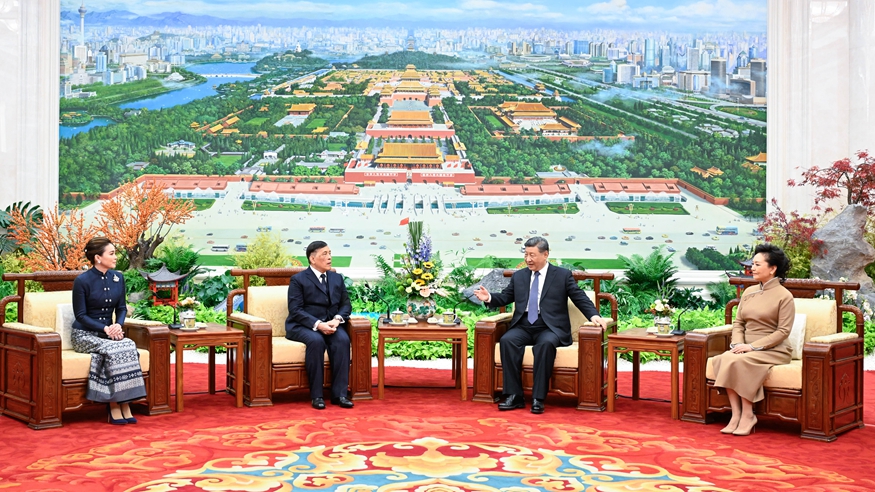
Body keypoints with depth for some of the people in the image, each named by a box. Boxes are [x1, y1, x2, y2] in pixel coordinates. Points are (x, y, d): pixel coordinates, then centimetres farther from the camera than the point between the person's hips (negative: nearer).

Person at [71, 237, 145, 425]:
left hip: (108, 331, 5)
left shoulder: (118, 278, 5)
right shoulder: (82, 281, -11)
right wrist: (105, 328, -21)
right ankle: (114, 407, -25)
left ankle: (124, 404, -27)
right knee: (113, 351, -33)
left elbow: (121, 308, 10)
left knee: (129, 346, -28)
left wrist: (118, 325, -11)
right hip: (85, 334, -5)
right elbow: (81, 315, -10)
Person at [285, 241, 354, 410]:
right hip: (303, 326, -4)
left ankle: (339, 394, -27)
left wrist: (337, 319, -12)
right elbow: (295, 310, -10)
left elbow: (346, 304, 11)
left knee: (343, 339, -29)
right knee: (316, 340, -36)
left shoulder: (337, 278, 15)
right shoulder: (298, 280, -1)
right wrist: (318, 325, -24)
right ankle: (316, 395, -27)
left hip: (330, 324, 4)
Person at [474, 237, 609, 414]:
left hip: (550, 328, -3)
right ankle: (514, 396, -26)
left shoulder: (563, 275, 8)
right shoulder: (518, 276, 18)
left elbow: (580, 298, 3)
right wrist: (489, 298, -3)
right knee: (507, 340, -28)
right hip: (523, 327, 3)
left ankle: (538, 399, -31)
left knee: (545, 344, -37)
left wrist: (594, 316, -13)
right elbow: (505, 297, 18)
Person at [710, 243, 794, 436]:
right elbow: (738, 322, 14)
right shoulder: (748, 292, 14)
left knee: (739, 361, -33)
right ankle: (736, 414, -26)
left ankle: (748, 415, -20)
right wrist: (738, 343, -7)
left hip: (772, 351, -5)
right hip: (747, 349, 5)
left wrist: (753, 346, -18)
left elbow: (783, 331, -11)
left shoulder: (784, 296, -5)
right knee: (723, 359, -27)